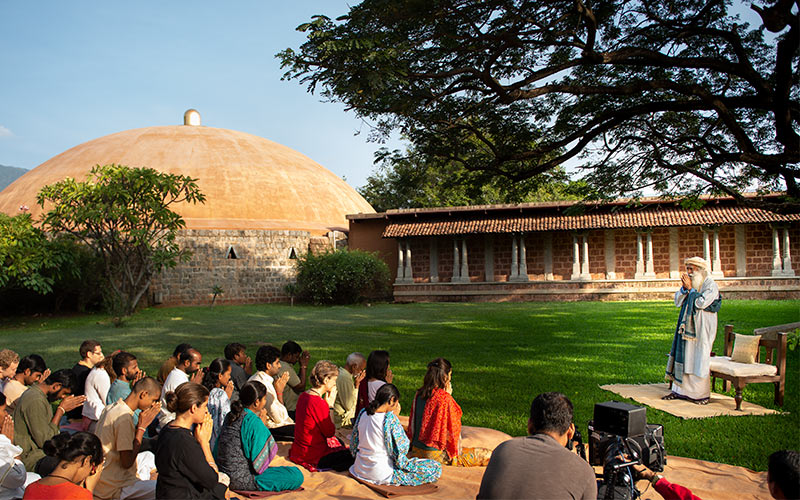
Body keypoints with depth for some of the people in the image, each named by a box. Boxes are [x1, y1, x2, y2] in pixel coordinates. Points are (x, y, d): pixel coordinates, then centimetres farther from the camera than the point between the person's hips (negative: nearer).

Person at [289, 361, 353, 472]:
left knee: (339, 442, 27)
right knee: (351, 457, -2)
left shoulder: (303, 396, 3)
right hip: (312, 456, -9)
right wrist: (330, 405, -10)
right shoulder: (318, 403, -26)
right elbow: (330, 432, -14)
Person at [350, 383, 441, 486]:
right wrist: (395, 417, -11)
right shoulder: (390, 419, -24)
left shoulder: (363, 413, -5)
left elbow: (354, 444, 6)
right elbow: (403, 448, -14)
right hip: (381, 475, -8)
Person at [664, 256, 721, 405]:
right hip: (687, 327, 7)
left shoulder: (711, 285, -8)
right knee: (683, 357, 7)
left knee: (699, 358, -4)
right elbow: (678, 302, 6)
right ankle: (679, 390, 13)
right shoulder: (690, 283, 12)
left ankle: (702, 394, 5)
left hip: (701, 329, -7)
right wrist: (684, 288, -8)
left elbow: (701, 303, -20)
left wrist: (690, 288, -14)